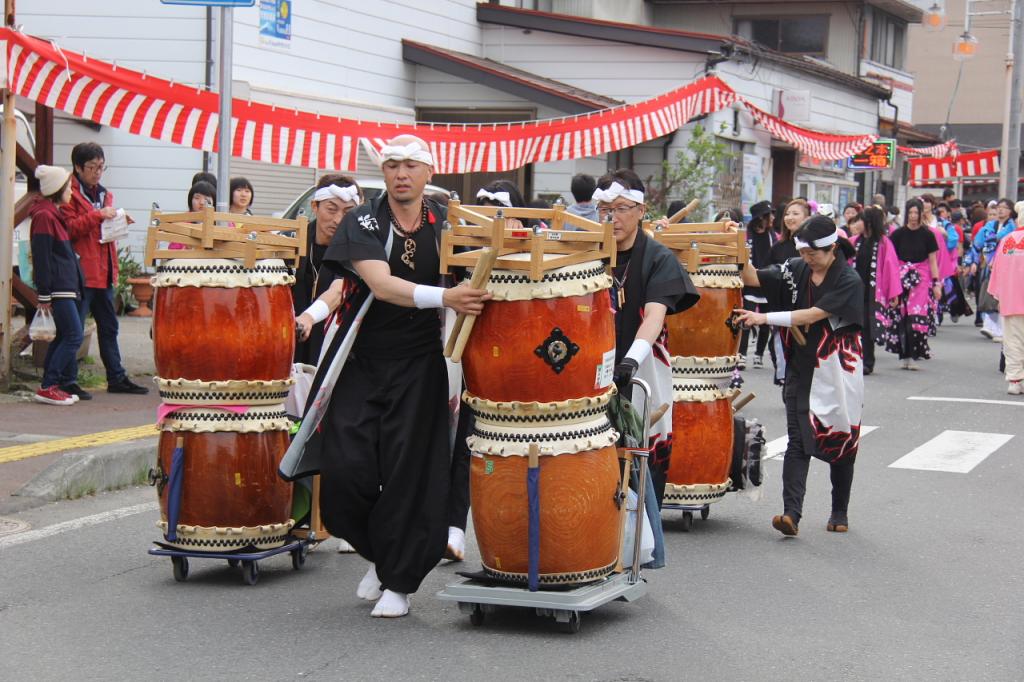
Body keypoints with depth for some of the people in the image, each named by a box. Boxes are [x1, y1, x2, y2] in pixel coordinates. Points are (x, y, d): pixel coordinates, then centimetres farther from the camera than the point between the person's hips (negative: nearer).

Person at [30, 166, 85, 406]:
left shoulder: (54, 214, 17)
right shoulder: (44, 216, -13)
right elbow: (41, 258, -16)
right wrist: (44, 296, -18)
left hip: (65, 285, 10)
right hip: (57, 288, -10)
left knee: (62, 337, 11)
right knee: (74, 336, -11)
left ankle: (51, 386, 14)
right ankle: (48, 387, -10)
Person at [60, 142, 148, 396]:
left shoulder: (103, 194, 19)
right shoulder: (70, 194, -7)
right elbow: (69, 228, -18)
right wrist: (97, 215, -22)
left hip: (104, 272, 8)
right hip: (80, 271, -8)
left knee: (109, 327, 13)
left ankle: (116, 378, 20)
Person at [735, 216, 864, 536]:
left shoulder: (849, 281, -11)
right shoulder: (797, 270, 4)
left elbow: (813, 315, -19)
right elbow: (753, 278, 6)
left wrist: (764, 318, -21)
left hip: (837, 372, -3)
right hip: (801, 369, 3)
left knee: (841, 444, 8)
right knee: (798, 441, -7)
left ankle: (839, 512, 24)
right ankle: (791, 513, -16)